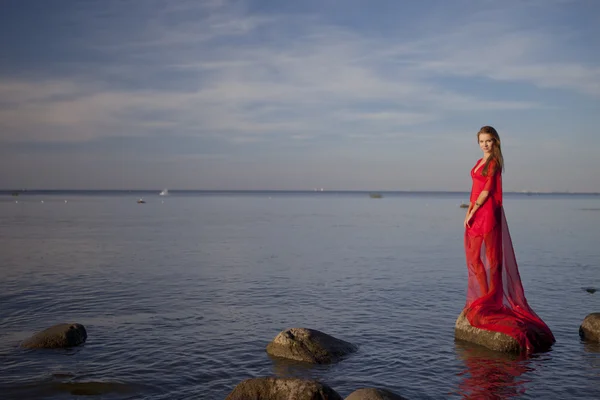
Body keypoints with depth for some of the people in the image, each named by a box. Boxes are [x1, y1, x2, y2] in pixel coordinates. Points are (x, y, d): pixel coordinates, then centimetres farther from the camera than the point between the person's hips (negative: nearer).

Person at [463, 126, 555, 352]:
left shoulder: (494, 162, -7)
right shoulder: (480, 162, 18)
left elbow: (487, 191, -13)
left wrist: (472, 212, -13)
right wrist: (469, 212, 7)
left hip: (488, 213, -9)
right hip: (475, 214, 9)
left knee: (491, 256, -2)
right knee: (473, 257, 9)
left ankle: (492, 298, 3)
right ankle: (483, 295, 17)